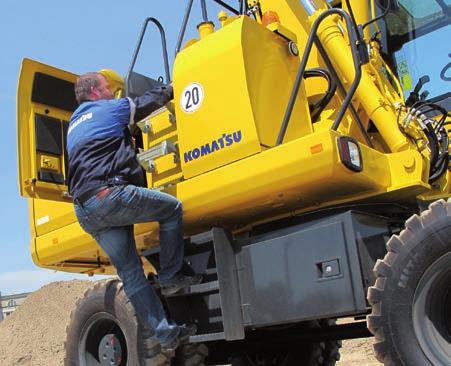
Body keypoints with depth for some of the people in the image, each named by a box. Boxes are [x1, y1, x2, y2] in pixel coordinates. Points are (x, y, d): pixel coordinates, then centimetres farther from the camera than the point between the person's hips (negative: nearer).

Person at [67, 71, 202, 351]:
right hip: (110, 195, -8)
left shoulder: (75, 125, 30)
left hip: (86, 212, 9)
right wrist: (171, 89, 32)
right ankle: (170, 277, 6)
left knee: (130, 273, 6)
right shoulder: (106, 109, 7)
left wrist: (127, 141, 45)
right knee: (172, 208, 5)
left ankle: (166, 333, 7)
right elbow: (149, 102, 15)